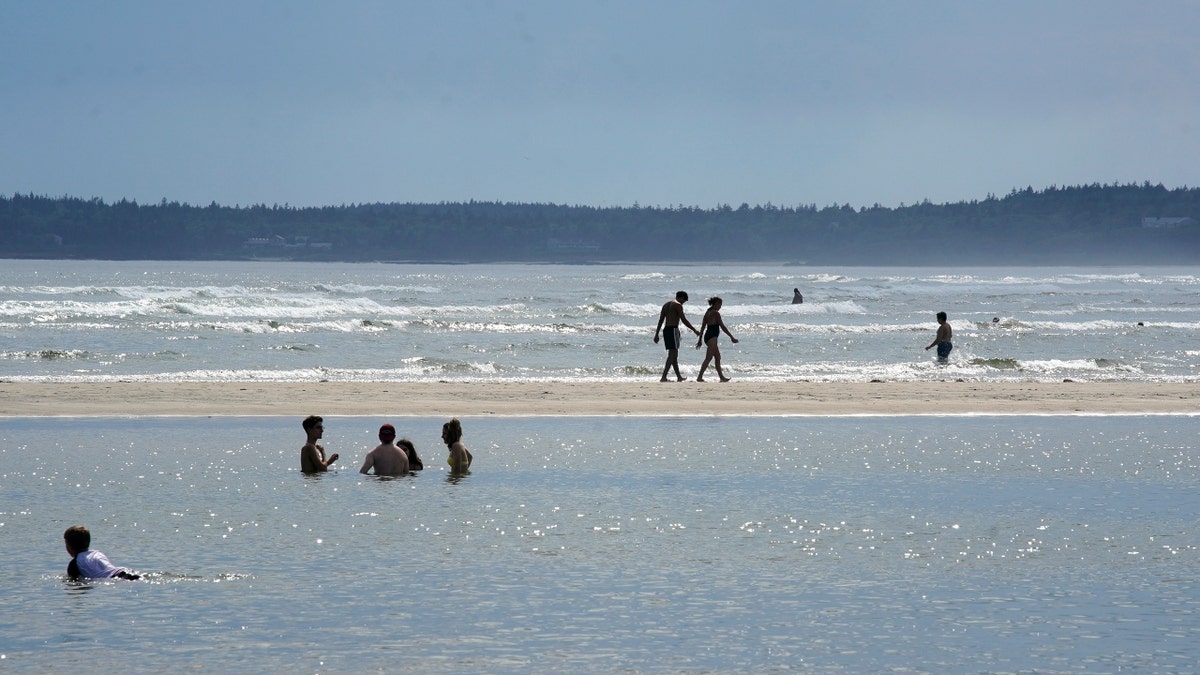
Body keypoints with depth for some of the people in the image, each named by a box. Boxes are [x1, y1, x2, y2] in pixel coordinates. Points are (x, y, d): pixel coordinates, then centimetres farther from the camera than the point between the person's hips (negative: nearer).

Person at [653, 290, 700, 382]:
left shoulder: (666, 304, 18)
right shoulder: (678, 305, -7)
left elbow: (660, 320, 17)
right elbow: (684, 320, -11)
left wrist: (656, 334, 18)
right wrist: (694, 330, -5)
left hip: (666, 330, 9)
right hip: (673, 329, -9)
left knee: (673, 354, 15)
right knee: (673, 354, -10)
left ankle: (679, 377, 22)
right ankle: (663, 377, -19)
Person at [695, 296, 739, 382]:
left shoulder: (708, 312, 13)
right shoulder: (716, 313, -12)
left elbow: (703, 327, 16)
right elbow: (722, 326, -13)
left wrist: (700, 339, 20)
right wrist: (732, 337, -8)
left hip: (707, 336, 10)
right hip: (712, 337, -10)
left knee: (718, 357, 17)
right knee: (708, 358, -11)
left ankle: (721, 377, 23)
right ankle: (700, 377, -17)